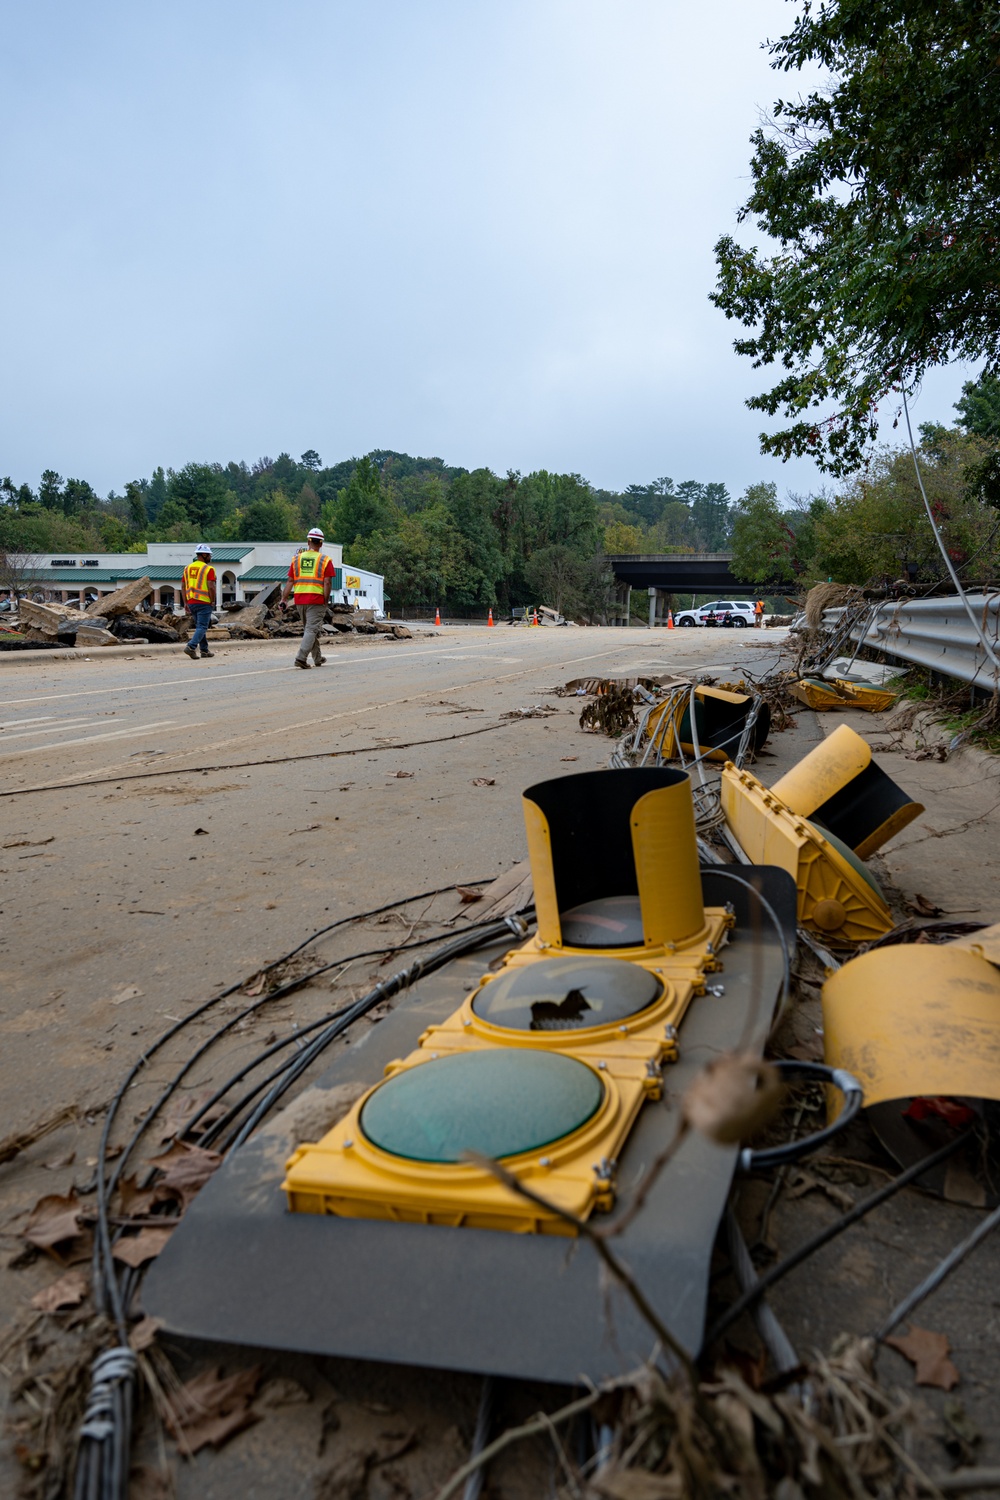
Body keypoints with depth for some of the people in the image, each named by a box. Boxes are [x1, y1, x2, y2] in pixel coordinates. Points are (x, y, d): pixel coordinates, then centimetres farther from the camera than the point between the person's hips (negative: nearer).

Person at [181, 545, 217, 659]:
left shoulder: (187, 568, 12)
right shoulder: (209, 569, -8)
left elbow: (183, 586, 11)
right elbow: (211, 587, -17)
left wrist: (185, 603, 12)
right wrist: (212, 602, -6)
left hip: (191, 603, 7)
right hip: (204, 603, -7)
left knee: (199, 626, 17)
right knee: (202, 627, -5)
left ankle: (204, 650, 20)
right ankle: (191, 647, -22)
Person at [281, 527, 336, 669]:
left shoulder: (297, 559, 8)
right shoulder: (325, 560, -2)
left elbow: (290, 581, 4)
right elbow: (327, 583, -9)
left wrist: (284, 599, 5)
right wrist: (326, 601, -4)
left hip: (299, 599, 4)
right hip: (316, 599, -4)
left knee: (310, 628, 18)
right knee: (312, 629, -3)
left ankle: (318, 658, 26)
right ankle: (301, 658, -17)